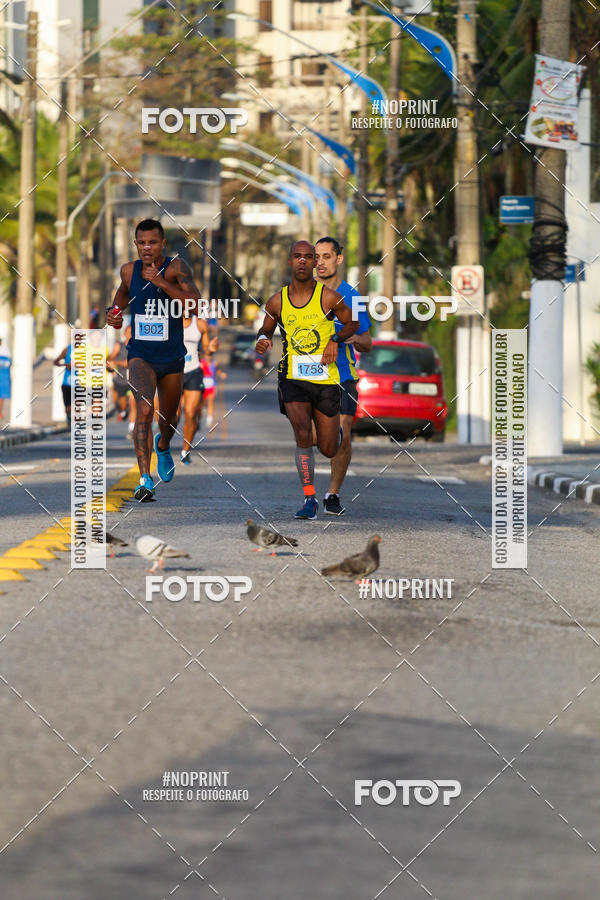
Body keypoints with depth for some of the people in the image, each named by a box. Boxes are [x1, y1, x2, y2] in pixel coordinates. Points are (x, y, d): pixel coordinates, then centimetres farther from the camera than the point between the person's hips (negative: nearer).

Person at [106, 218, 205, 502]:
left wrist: (161, 282, -31)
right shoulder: (129, 271, -2)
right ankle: (145, 480, -31)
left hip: (172, 357, 0)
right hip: (140, 355, 0)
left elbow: (196, 307, -27)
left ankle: (163, 446, 57)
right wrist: (114, 311, 5)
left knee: (168, 419, 19)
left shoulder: (176, 267, -14)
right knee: (144, 408, -25)